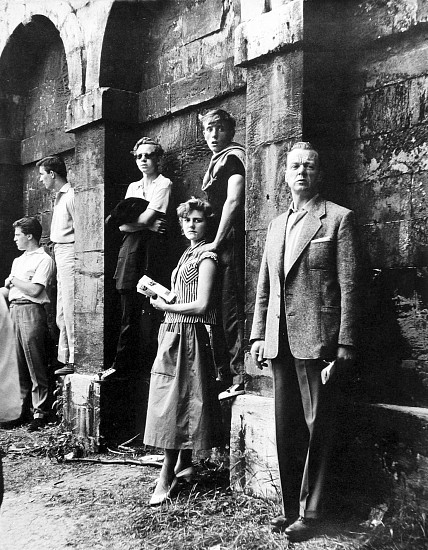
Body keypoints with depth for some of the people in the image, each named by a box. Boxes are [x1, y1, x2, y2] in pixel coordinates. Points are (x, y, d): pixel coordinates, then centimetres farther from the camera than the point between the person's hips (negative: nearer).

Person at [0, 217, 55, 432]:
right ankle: (20, 408, 14)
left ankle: (40, 412, -3)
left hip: (31, 311, -8)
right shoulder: (18, 260, 22)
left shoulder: (43, 260, -3)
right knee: (17, 364, 8)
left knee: (35, 365, -7)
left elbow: (35, 290, -13)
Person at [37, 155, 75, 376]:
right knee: (62, 313, 12)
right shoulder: (59, 196, 17)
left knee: (70, 310, -8)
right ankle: (67, 358, 19)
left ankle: (76, 360, -2)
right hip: (59, 254, 10)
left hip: (69, 252, -10)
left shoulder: (70, 196, -12)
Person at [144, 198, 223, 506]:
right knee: (180, 401, 13)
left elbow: (202, 305, -17)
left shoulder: (207, 257, -10)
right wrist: (159, 294, 7)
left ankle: (167, 478, -3)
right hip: (174, 333, 9)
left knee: (175, 402, -8)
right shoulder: (188, 255, 17)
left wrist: (166, 306, -9)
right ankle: (184, 465, 24)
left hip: (189, 336, -9)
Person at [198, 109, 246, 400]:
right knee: (217, 311, 13)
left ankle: (240, 377, -5)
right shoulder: (216, 161, 21)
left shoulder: (233, 157, -8)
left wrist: (217, 242, -19)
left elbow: (233, 201, -20)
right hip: (217, 246, 10)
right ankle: (223, 373, 23)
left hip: (231, 243, -10)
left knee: (232, 311, -9)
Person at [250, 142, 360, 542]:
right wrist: (258, 335, 11)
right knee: (285, 429, 11)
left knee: (317, 428, 2)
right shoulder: (277, 225, 17)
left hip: (316, 340, -6)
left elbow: (348, 285, -7)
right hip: (280, 341, 6)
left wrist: (344, 345, -12)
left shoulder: (338, 219, -1)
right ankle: (289, 507, 24)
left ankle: (309, 513, 13)